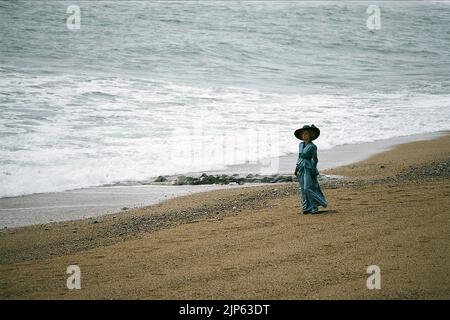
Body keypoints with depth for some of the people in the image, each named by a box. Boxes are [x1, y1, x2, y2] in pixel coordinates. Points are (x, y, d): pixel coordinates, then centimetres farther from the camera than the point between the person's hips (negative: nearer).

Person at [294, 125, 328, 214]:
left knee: (308, 188, -11)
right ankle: (307, 207, 8)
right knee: (302, 189, 4)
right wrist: (297, 168, 14)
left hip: (308, 168, -7)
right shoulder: (301, 145, 11)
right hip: (301, 168, 7)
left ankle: (314, 207, 1)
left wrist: (313, 172, -13)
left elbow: (315, 159, -9)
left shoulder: (312, 146, -9)